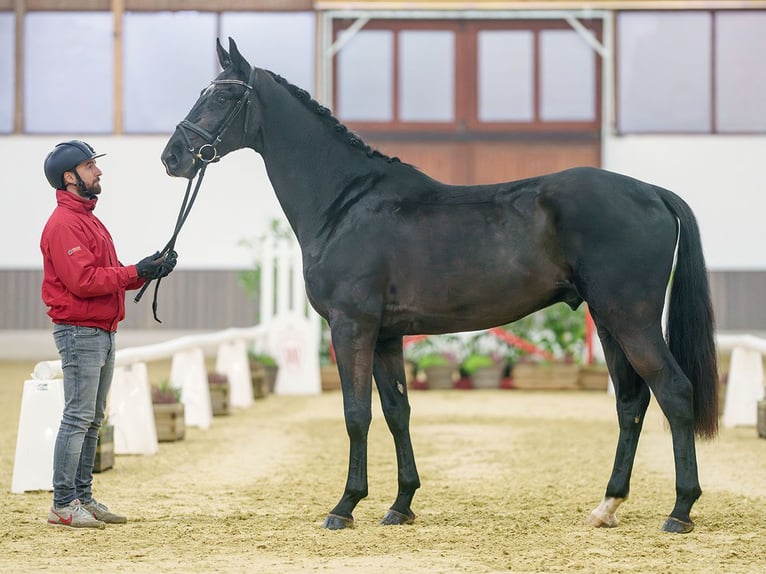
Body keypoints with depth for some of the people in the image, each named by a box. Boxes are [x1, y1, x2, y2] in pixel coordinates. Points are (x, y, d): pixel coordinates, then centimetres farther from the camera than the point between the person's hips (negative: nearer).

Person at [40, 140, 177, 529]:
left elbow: (108, 276, 18)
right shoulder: (64, 223, -13)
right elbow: (83, 280, -22)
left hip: (102, 333, 10)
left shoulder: (88, 220, 20)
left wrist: (150, 271, 2)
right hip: (80, 332, -10)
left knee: (92, 420, 12)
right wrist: (136, 272, -18)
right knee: (78, 417, -10)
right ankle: (63, 504, -8)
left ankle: (82, 497, 17)